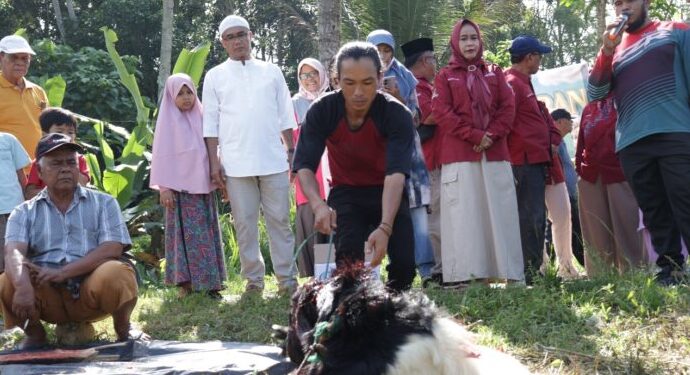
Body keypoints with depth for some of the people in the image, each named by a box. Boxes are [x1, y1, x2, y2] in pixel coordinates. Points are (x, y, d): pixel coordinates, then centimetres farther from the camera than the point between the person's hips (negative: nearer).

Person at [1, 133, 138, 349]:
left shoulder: (103, 204, 11)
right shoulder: (25, 213, 12)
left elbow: (111, 250, -5)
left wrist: (64, 272, -18)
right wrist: (23, 286, -30)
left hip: (91, 291, -1)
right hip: (46, 295, 1)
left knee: (116, 274, -33)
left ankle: (123, 330, -2)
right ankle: (34, 333, 4)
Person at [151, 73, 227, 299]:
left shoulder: (201, 117, 12)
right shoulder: (168, 120, 1)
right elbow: (162, 155, -3)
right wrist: (164, 187, -10)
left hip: (203, 185, 4)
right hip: (179, 187, -4)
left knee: (206, 232, 3)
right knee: (185, 233, -6)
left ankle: (209, 281, 5)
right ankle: (185, 282, -5)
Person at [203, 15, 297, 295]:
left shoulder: (271, 72, 11)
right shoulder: (215, 76, 8)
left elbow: (285, 116, 12)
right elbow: (210, 122, 5)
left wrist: (291, 151, 5)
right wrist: (214, 162, -2)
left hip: (273, 160, 1)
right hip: (236, 164, 0)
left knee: (279, 220, 1)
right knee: (245, 223, 2)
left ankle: (286, 277, 4)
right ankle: (253, 279, 9)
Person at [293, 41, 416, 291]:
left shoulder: (398, 115, -24)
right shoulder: (322, 111, -19)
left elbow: (396, 174, -35)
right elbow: (304, 166, -21)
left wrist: (385, 228, -49)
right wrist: (318, 205, -42)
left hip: (388, 195, -1)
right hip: (346, 195, 1)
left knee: (404, 264, -16)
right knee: (349, 261, -21)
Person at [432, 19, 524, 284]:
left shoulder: (494, 73, 17)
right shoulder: (445, 76, 9)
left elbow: (508, 107, 7)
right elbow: (442, 113, -3)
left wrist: (491, 136, -9)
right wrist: (474, 135, -12)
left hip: (494, 153, 2)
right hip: (459, 155, -2)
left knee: (499, 212, 0)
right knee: (464, 215, -7)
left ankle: (510, 272, 0)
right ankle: (471, 275, -9)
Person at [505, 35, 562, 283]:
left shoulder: (523, 84, 22)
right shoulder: (511, 83, -10)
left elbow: (542, 119, 26)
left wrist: (553, 139, 9)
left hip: (536, 160, 11)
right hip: (525, 161, -11)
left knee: (535, 218, 12)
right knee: (531, 218, -12)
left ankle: (534, 270, 17)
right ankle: (529, 272, -11)